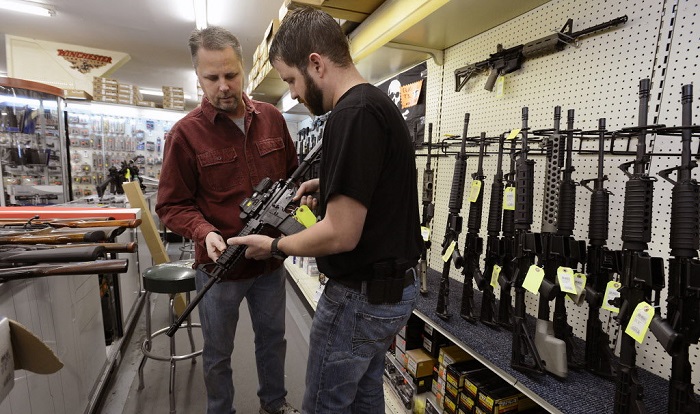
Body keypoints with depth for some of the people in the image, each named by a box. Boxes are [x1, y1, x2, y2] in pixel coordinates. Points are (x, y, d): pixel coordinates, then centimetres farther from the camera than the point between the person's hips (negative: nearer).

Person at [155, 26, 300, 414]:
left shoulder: (271, 118, 0)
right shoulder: (186, 132, -10)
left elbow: (293, 173, 10)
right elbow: (172, 205, -8)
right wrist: (205, 232, -25)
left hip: (271, 258, 4)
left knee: (273, 338, 23)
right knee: (218, 352, 19)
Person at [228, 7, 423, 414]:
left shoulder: (353, 114, -23)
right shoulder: (380, 103, 9)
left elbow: (341, 235, -25)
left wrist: (273, 246, -10)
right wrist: (330, 186, 7)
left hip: (362, 296, -9)